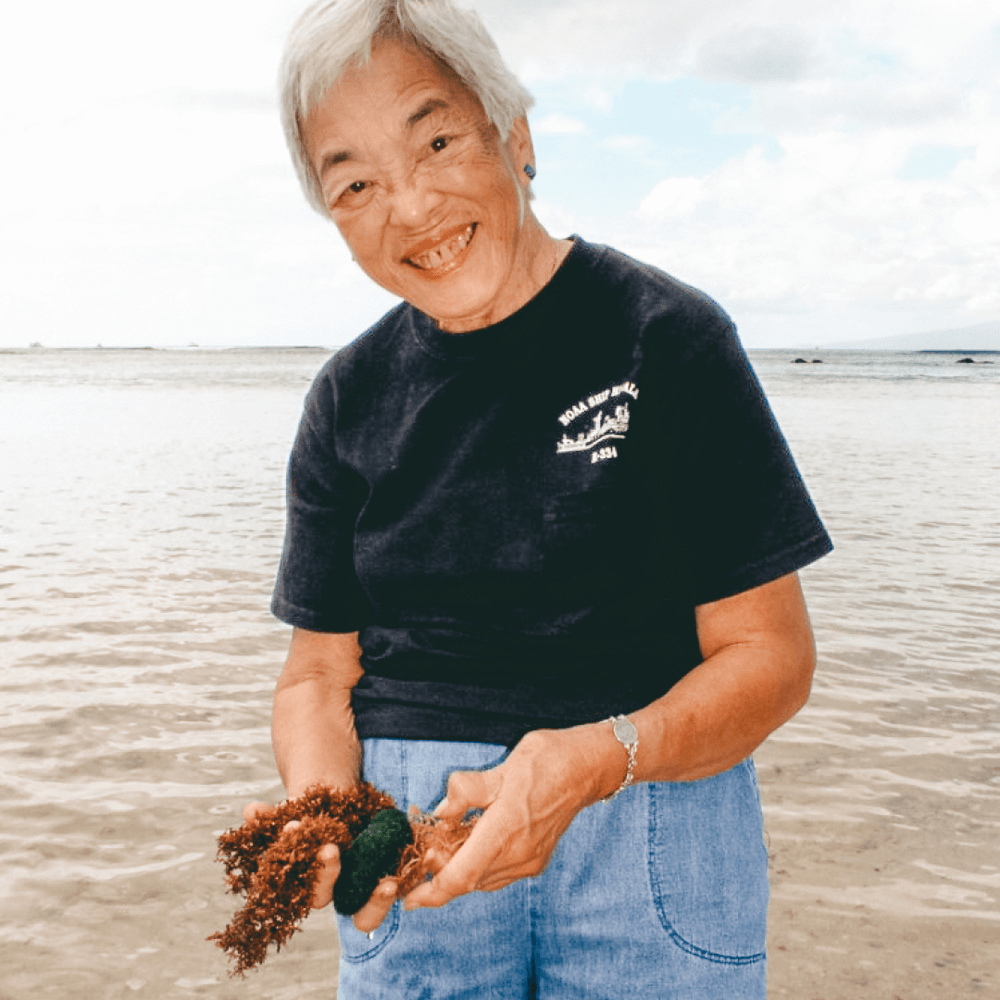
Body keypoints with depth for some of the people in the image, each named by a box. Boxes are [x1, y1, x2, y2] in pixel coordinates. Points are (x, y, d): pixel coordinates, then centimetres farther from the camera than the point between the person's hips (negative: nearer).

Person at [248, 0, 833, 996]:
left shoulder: (665, 336, -8)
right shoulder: (350, 399, 3)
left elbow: (769, 651, -9)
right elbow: (320, 670, 5)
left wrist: (602, 757, -26)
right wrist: (320, 808, -16)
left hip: (654, 819, -2)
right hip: (415, 836, 3)